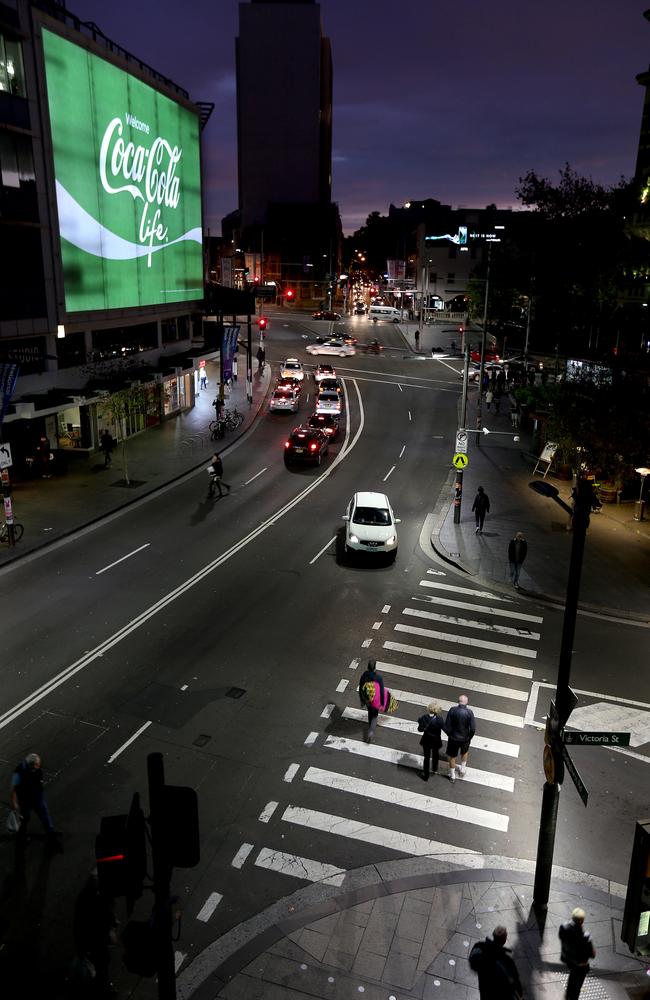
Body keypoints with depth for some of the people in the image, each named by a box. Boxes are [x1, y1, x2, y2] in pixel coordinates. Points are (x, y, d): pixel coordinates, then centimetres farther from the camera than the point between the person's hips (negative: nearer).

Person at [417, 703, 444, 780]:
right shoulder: (439, 719, -28)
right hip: (436, 740, 0)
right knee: (435, 755, 29)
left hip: (426, 740, 0)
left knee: (426, 757, 18)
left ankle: (426, 775, 29)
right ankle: (434, 769, 52)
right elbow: (442, 727, -11)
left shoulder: (424, 717, -24)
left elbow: (420, 729, -18)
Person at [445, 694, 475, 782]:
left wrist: (449, 734, 4)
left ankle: (452, 776, 37)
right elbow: (473, 728, -18)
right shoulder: (469, 712, -20)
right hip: (465, 738, 1)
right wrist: (470, 737, 1)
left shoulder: (452, 710, -20)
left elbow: (446, 726, -16)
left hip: (453, 738, -1)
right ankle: (462, 769, 48)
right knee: (464, 752, 32)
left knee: (452, 756, 22)